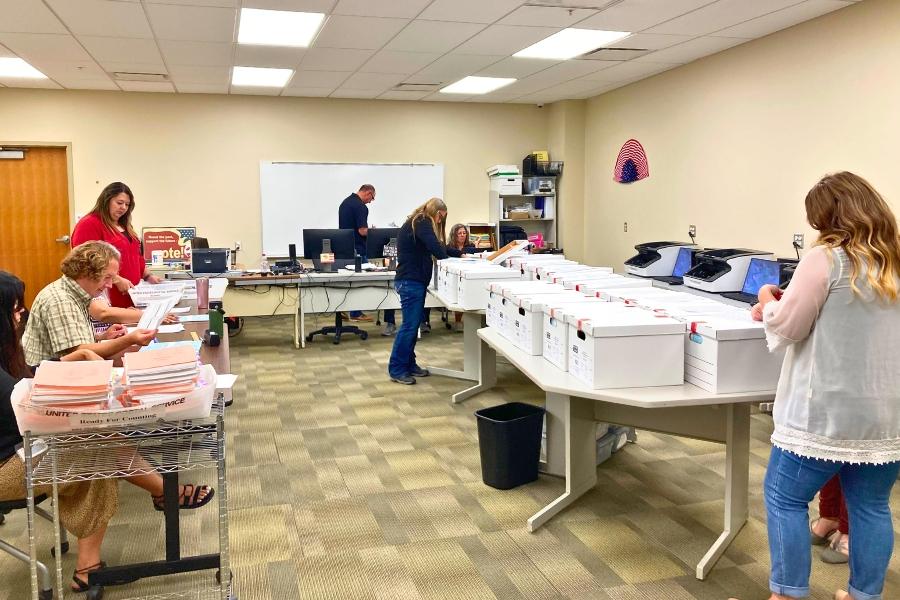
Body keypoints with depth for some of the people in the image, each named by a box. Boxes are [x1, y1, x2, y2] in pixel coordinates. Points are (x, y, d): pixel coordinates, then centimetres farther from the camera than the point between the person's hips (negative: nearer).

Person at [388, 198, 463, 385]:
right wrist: (445, 254, -4)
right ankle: (396, 370, -4)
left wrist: (460, 254, 18)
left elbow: (437, 245, 25)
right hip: (410, 281, -11)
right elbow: (436, 247, -24)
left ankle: (409, 364, 20)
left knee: (413, 324, 13)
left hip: (414, 280, 11)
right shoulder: (422, 223, -13)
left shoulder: (420, 223, 20)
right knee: (409, 325, -8)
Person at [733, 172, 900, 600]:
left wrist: (769, 303, 10)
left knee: (785, 497, 8)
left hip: (830, 412, -6)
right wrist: (783, 306, 22)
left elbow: (787, 328, -9)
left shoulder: (826, 259, -12)